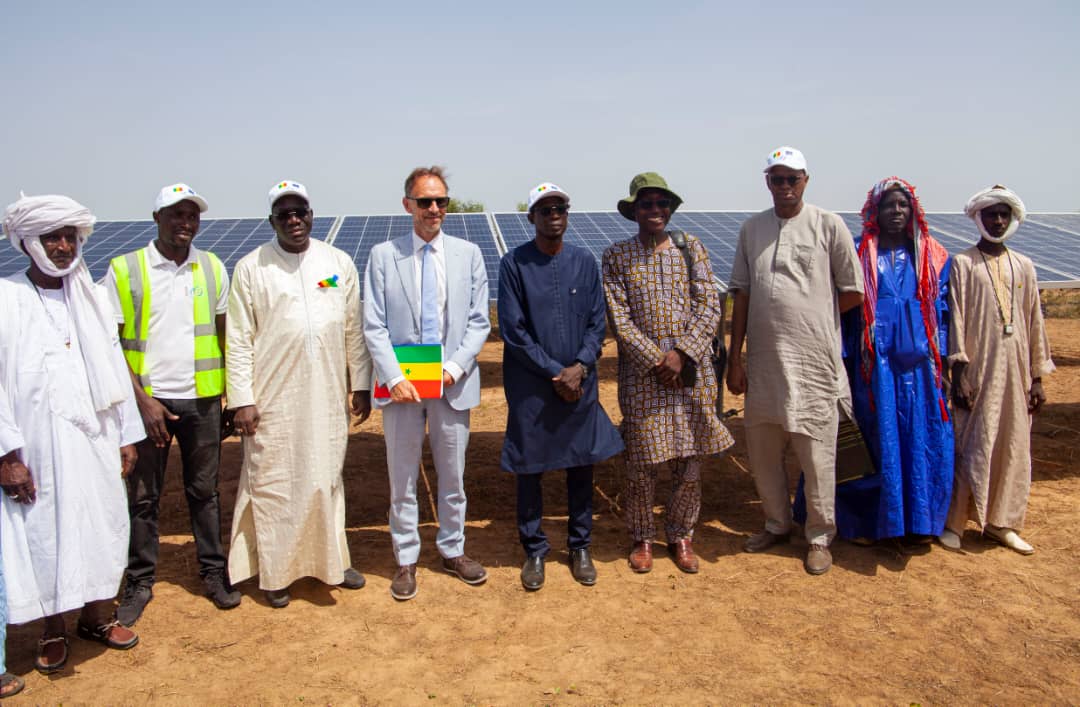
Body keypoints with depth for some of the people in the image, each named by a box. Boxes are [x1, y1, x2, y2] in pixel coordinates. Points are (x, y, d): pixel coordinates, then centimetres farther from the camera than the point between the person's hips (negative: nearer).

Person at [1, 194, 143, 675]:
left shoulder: (93, 298, 6)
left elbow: (115, 369, 8)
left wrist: (127, 435, 7)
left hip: (95, 441, 4)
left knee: (100, 527, 12)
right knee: (43, 534, 7)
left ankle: (97, 616, 30)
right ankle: (54, 632, 25)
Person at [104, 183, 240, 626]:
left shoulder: (212, 268, 5)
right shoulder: (124, 270, -3)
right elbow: (113, 344, -3)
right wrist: (142, 400, -10)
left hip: (202, 400, 2)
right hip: (148, 400, -2)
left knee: (204, 490, 11)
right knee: (142, 496, 7)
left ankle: (213, 572, 22)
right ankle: (139, 583, 21)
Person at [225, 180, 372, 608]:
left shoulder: (340, 263, 6)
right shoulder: (251, 268, -1)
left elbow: (354, 329, 8)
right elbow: (239, 340, -2)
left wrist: (361, 385, 7)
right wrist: (241, 399, -7)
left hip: (327, 397, 2)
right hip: (273, 400, -2)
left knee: (327, 477, 13)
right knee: (272, 483, 5)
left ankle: (332, 560, 28)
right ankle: (274, 572, 19)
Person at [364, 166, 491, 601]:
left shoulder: (468, 254, 4)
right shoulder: (383, 256, 0)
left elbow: (479, 321, 1)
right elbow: (373, 326, -4)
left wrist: (454, 368, -12)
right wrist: (394, 377, -15)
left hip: (453, 384, 1)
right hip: (401, 384, -1)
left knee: (453, 476, 14)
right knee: (402, 479, 9)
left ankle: (453, 551, 32)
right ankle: (406, 560, 25)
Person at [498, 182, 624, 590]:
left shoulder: (585, 263, 5)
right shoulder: (514, 264, -5)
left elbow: (597, 323, 4)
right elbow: (513, 331, -9)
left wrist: (579, 367, -11)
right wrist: (555, 373, -11)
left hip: (580, 383, 3)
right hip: (530, 386, -2)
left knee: (582, 466, 10)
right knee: (529, 469, 6)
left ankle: (580, 547, 27)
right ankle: (534, 551, 23)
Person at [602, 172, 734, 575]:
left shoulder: (692, 248, 7)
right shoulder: (617, 256, 2)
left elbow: (709, 307, 1)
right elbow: (619, 318, -4)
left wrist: (682, 354, -11)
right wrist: (656, 360, -12)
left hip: (692, 371, 2)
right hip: (641, 373, -2)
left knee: (691, 463, 7)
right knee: (643, 465, 4)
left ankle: (681, 534, 26)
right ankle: (642, 538, 23)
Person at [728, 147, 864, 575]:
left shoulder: (828, 226, -2)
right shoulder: (752, 229, 9)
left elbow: (854, 292, 1)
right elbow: (742, 295, 8)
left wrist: (811, 315, 5)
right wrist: (734, 358, 5)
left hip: (814, 360, -4)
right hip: (762, 360, 4)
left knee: (817, 454, 3)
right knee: (762, 449, 14)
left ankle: (819, 538, 21)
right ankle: (777, 524, 34)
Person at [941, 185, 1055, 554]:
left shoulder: (1024, 266, 11)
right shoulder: (962, 264, -1)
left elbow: (1034, 322, 12)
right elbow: (956, 319, -6)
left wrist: (1037, 377, 8)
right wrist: (958, 373, -12)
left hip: (1015, 369, 5)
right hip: (977, 368, -4)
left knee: (1013, 447, 8)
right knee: (970, 446, -4)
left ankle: (1000, 521, 20)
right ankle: (954, 522, 5)